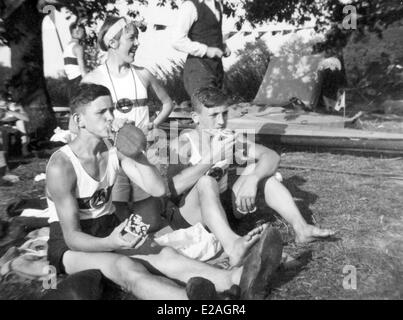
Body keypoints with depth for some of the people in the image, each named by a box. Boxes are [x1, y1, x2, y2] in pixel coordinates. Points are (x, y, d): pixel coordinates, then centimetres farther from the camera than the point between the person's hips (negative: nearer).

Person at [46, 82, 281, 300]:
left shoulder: (115, 149, -4)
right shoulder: (61, 165, -20)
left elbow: (158, 189, -12)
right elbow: (72, 236, -20)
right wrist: (110, 243, -40)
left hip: (109, 232, 5)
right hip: (71, 245, -4)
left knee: (164, 256, -27)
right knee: (126, 267, -38)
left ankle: (236, 278, -50)